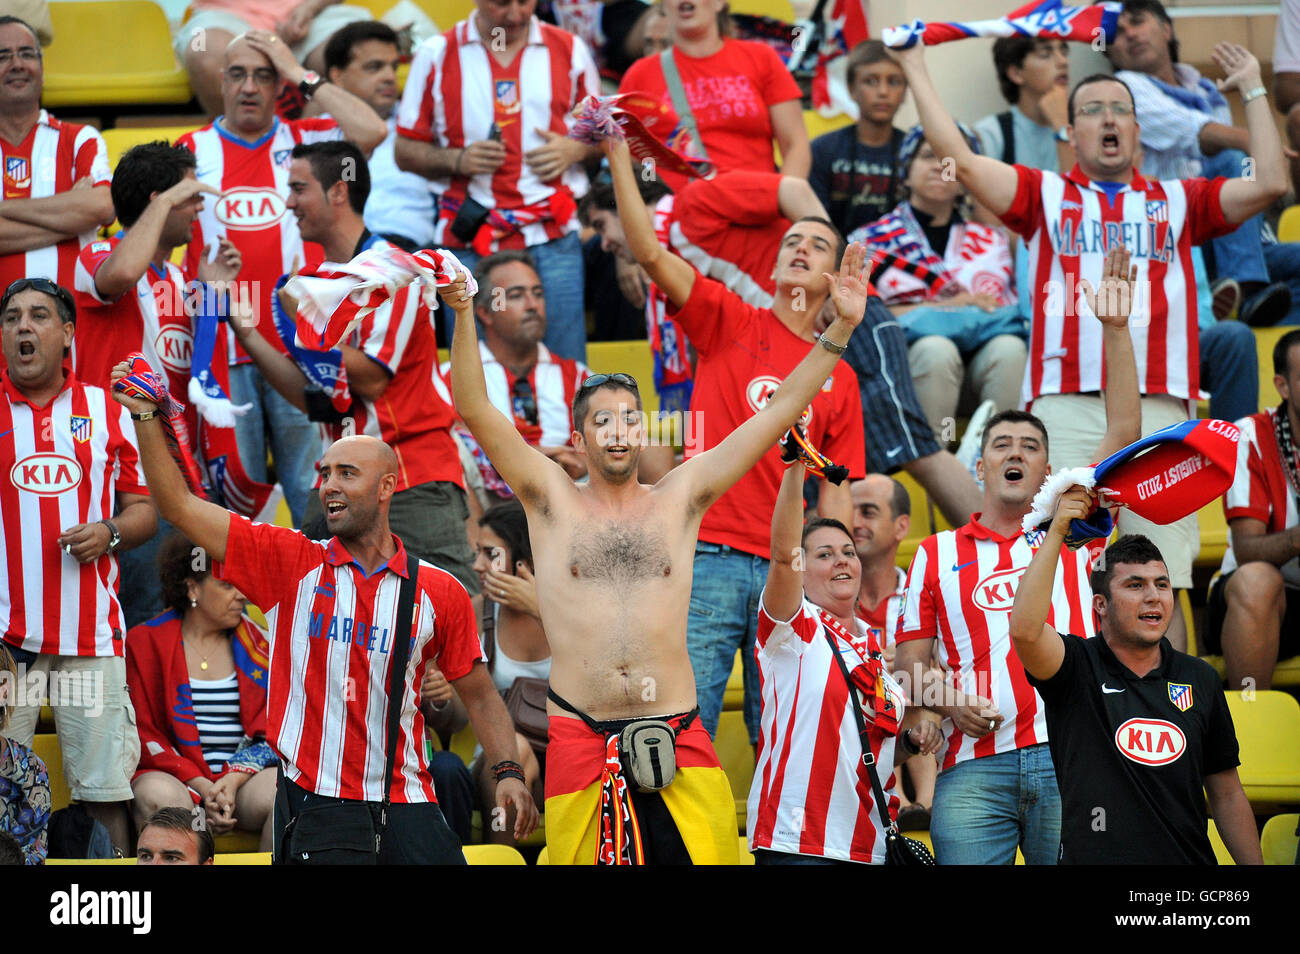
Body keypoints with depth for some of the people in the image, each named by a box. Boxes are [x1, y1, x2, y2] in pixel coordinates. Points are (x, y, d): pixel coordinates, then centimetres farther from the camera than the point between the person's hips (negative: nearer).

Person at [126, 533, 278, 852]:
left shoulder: (257, 644, 14)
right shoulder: (145, 642, 7)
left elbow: (270, 732, 9)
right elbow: (140, 732, 0)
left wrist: (233, 779, -11)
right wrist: (200, 785, -13)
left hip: (244, 775, 2)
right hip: (172, 774, -2)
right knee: (161, 797, -37)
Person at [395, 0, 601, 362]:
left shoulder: (569, 50, 8)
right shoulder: (436, 56, 5)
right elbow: (406, 151, 7)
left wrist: (574, 149, -4)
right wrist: (457, 159, -12)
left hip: (552, 239, 1)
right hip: (469, 245, 0)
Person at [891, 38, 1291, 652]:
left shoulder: (1179, 203, 19)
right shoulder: (1045, 195, 16)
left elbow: (1270, 184, 9)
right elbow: (960, 160, 5)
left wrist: (1252, 89, 14)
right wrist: (915, 70, 8)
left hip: (1159, 412, 1)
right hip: (1064, 410, -1)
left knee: (1162, 586, -2)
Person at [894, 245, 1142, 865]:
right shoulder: (936, 554, 18)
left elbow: (1123, 433, 9)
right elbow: (909, 665, 17)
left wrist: (1115, 329, 2)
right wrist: (947, 701, -5)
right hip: (974, 763, 0)